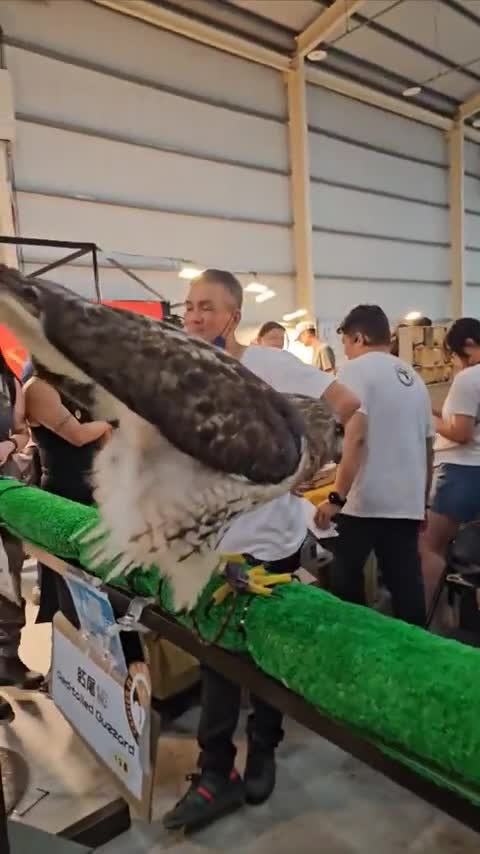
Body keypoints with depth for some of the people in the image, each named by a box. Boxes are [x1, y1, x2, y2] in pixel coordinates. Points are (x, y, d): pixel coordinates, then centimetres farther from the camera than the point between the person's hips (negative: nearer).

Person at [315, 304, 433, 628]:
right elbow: (428, 448, 18)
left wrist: (337, 497, -18)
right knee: (407, 586, 9)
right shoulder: (414, 378, 15)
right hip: (408, 503, 6)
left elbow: (355, 438, -19)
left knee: (346, 579, 10)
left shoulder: (357, 369, -5)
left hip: (366, 502, -6)